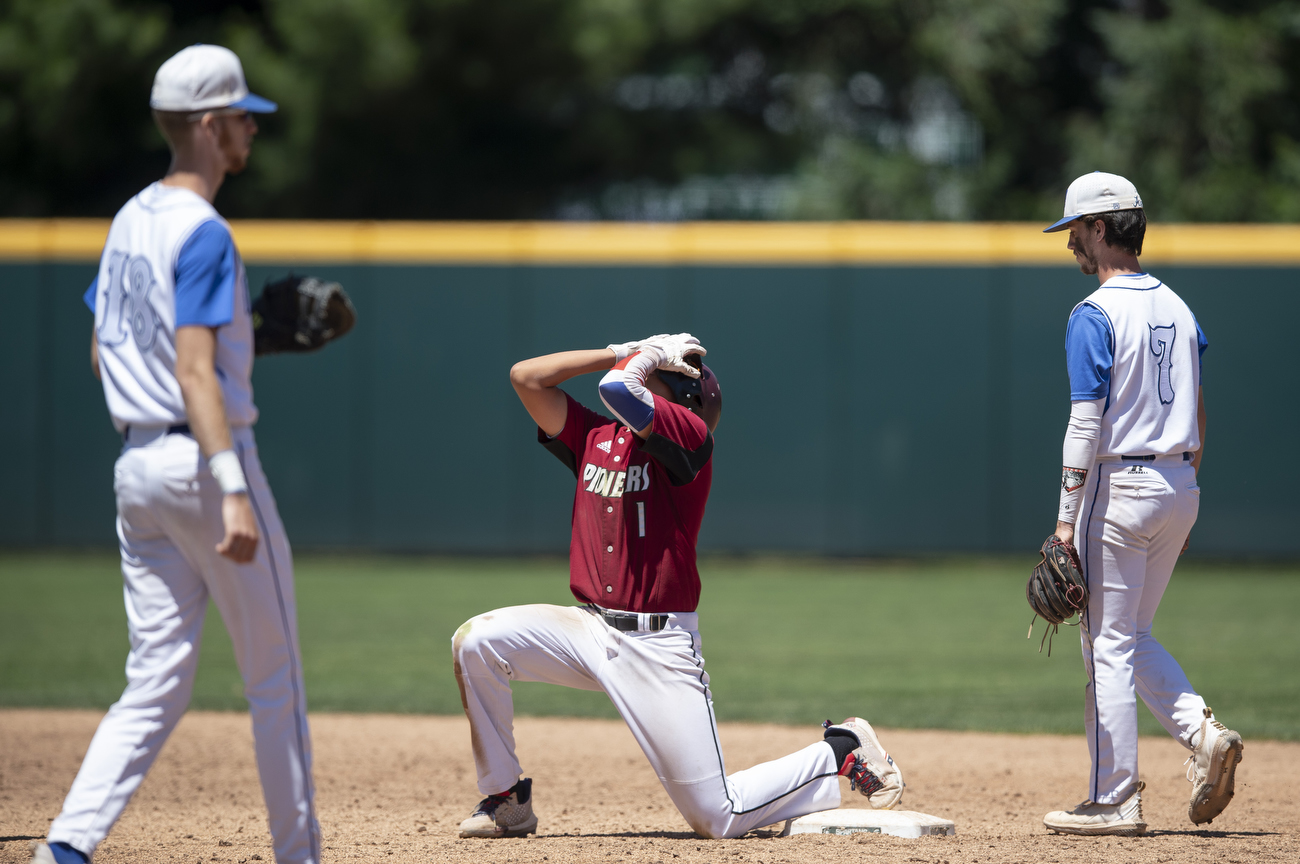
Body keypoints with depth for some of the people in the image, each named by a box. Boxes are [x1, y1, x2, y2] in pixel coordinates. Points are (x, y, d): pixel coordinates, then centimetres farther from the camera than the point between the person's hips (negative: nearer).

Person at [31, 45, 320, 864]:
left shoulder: (131, 221, 13)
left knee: (156, 686, 5)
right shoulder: (203, 234, -15)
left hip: (136, 466, 8)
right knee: (275, 677, 6)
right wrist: (234, 494, -29)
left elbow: (104, 352, 20)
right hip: (204, 459, -8)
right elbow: (195, 372, -23)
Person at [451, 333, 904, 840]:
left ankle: (841, 750, 19)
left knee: (717, 817, -7)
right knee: (477, 642, -18)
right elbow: (526, 376, 6)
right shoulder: (594, 437, 11)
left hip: (661, 645, -6)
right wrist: (620, 352, 6)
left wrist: (649, 356, -5)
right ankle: (507, 801, -2)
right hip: (590, 628, 6)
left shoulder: (689, 436, -10)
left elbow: (618, 390, -26)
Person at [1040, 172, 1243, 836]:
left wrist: (1067, 519, -15)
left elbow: (1086, 425, -17)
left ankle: (1114, 801, 1)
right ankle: (1201, 731, -1)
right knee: (1131, 637, 19)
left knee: (1108, 644, -1)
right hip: (1179, 485, 8)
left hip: (1120, 486, -8)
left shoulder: (1095, 316, -13)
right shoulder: (1177, 308, 12)